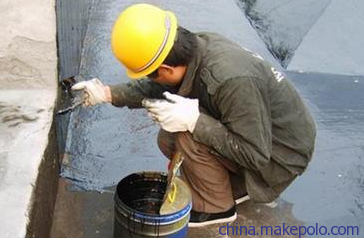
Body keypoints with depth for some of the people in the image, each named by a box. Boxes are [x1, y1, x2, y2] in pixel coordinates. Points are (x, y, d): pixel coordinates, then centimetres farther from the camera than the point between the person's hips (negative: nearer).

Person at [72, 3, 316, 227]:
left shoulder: (232, 80, -37)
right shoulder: (199, 44, -12)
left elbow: (256, 155, -30)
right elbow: (156, 88, 6)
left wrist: (195, 121, -33)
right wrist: (109, 93, -3)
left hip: (281, 154, -8)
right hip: (252, 134, 8)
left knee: (190, 137, -25)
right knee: (169, 139, 0)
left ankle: (216, 207, 0)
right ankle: (238, 185, 14)